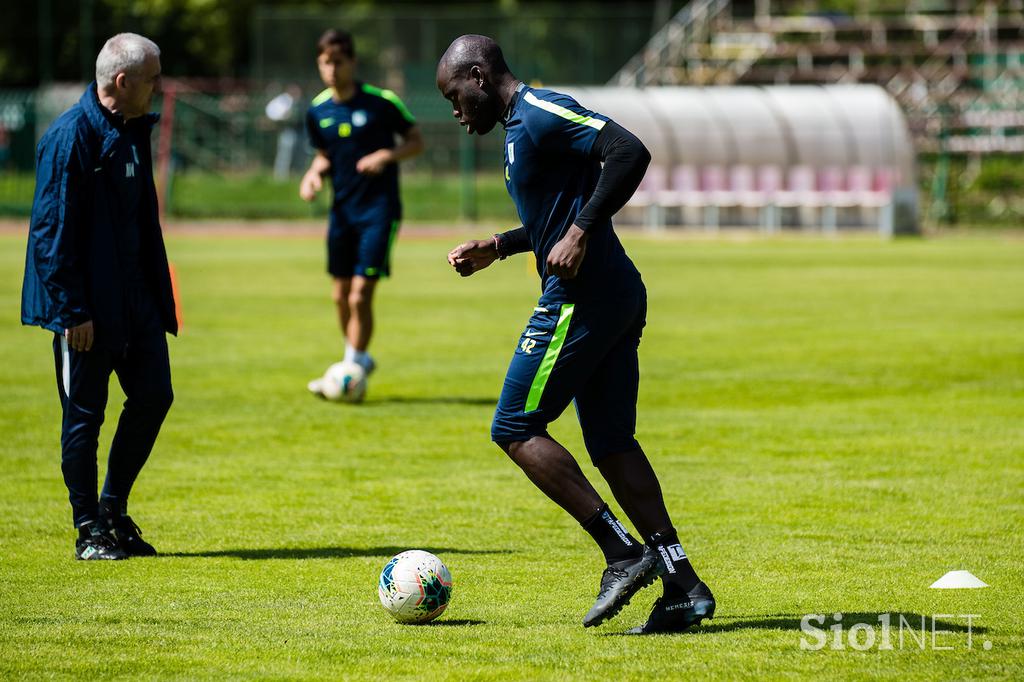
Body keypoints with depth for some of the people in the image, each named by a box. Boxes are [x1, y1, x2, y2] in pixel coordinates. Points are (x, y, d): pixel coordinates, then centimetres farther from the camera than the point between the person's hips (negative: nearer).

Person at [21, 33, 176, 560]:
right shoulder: (71, 136, -16)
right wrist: (72, 312, -20)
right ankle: (90, 530, 10)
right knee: (84, 415, 1)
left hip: (134, 296, 8)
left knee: (153, 395, 6)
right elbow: (52, 230, -18)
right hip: (87, 306, -8)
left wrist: (157, 294, 17)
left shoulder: (134, 131, 11)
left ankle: (114, 508, 20)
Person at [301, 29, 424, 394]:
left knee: (360, 296, -12)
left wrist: (387, 155, -19)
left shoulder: (382, 102, -11)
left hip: (379, 209, -5)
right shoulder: (317, 111, 3)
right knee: (340, 295, 13)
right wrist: (314, 174, -4)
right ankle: (358, 359, 34)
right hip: (342, 210, 5)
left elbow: (416, 142, -1)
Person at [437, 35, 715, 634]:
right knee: (612, 443, 10)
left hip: (582, 297, -10)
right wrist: (498, 246, 24)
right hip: (621, 297, 10)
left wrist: (580, 233, -24)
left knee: (516, 428, -4)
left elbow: (630, 153, -23)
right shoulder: (522, 124, 20)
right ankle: (684, 588, 5)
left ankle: (623, 552, -9)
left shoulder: (541, 113, -11)